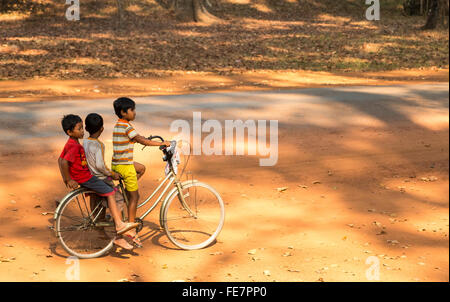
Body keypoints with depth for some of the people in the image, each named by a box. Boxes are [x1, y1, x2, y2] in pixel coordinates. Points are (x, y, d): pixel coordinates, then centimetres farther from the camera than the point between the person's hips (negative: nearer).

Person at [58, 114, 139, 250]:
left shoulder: (70, 144, 11)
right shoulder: (75, 146, -21)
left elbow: (60, 159, 19)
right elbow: (64, 162, -31)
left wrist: (66, 178, 19)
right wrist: (69, 179, -21)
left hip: (85, 175, 11)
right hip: (83, 178, -11)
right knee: (110, 192, -10)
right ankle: (119, 224, -13)